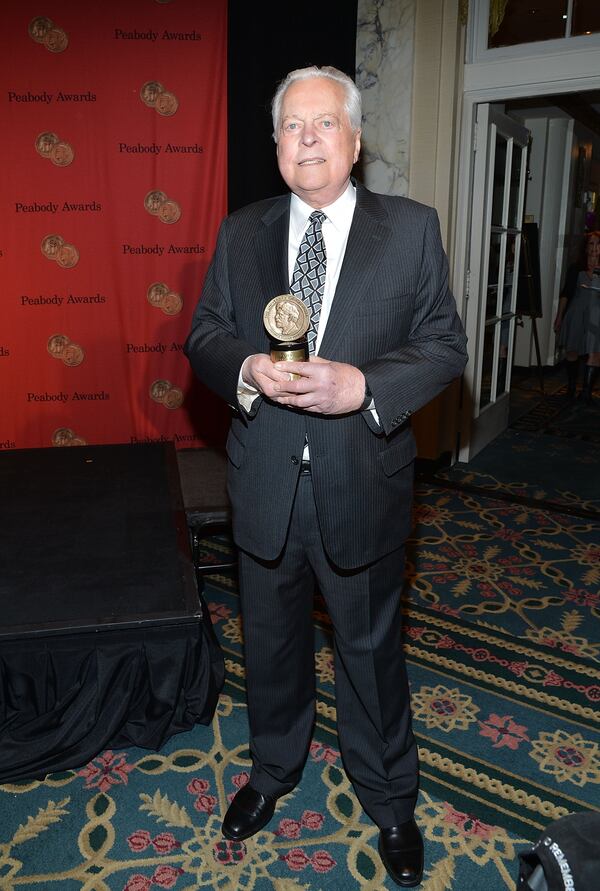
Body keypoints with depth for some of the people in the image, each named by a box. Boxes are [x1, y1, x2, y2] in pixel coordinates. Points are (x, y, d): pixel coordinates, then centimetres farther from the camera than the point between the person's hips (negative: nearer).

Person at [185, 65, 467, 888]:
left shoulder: (412, 228, -2)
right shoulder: (240, 233, 6)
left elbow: (445, 345, -5)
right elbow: (203, 335, 5)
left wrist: (365, 385, -21)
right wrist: (245, 369, -17)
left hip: (363, 483, -2)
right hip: (264, 482, 3)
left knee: (372, 649, 14)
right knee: (271, 641, 21)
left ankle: (391, 802, 40)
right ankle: (274, 769, 49)